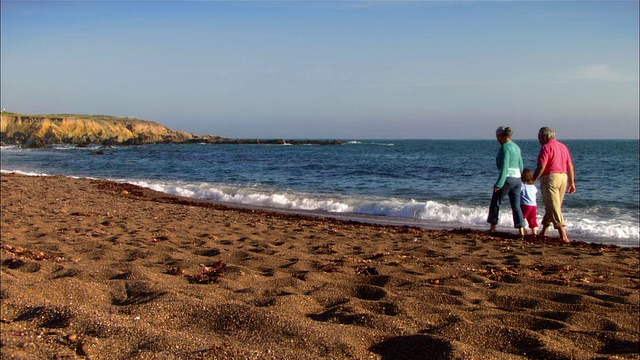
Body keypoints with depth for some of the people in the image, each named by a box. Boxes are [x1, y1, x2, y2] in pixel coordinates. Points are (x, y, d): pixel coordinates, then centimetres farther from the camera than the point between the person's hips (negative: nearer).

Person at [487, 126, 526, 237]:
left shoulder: (505, 147, -12)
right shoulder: (516, 147, 14)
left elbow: (504, 167, -19)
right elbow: (520, 166, 18)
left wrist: (499, 184, -20)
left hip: (507, 178, -8)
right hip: (517, 178, 8)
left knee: (495, 203, 8)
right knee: (516, 206, 7)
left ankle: (493, 228, 16)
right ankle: (521, 231, 1)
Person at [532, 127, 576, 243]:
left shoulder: (546, 147, -9)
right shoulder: (563, 146, 15)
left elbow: (541, 167, -17)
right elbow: (570, 166, 14)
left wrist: (532, 181, -10)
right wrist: (572, 183, 17)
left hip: (550, 178, -8)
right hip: (563, 177, 8)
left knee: (553, 207, -7)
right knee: (552, 206, 16)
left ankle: (563, 235, -14)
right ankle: (543, 231, 24)